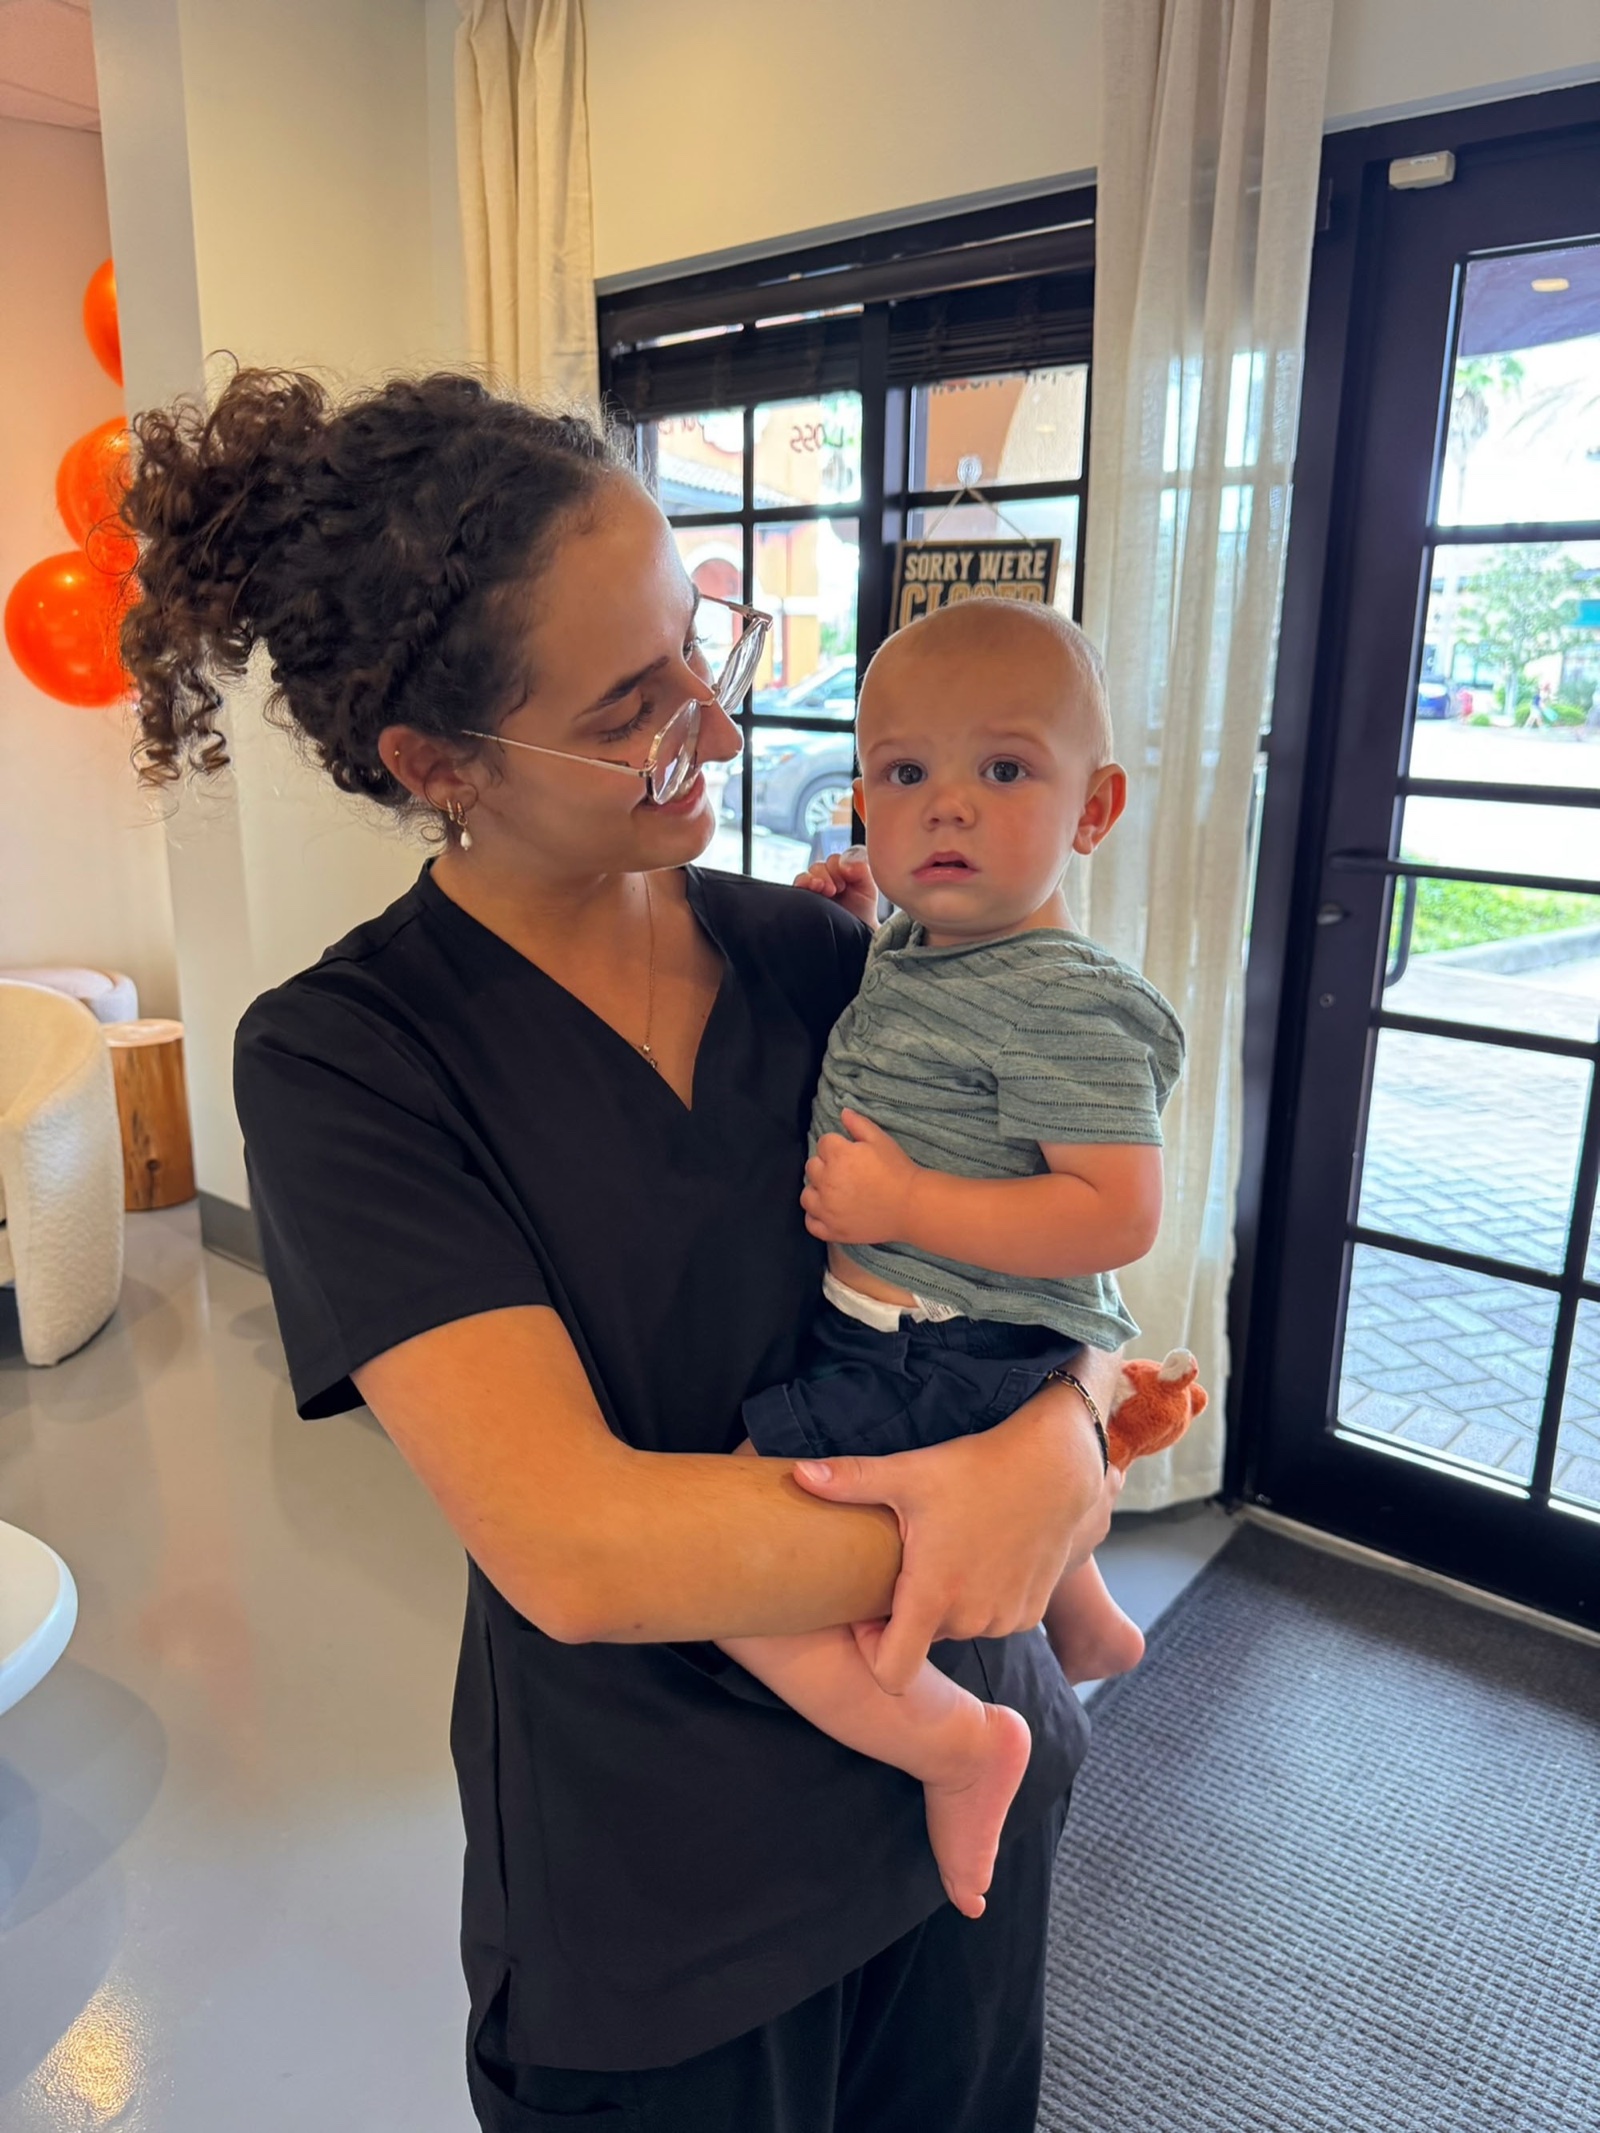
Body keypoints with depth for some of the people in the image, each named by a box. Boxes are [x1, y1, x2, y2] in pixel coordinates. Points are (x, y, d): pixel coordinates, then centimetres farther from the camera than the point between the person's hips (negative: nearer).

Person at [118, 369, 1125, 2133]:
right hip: (660, 1888, -4)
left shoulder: (811, 951, -7)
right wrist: (1000, 1503, -24)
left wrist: (1063, 1419, -20)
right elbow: (577, 1548, -29)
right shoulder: (343, 1059, -20)